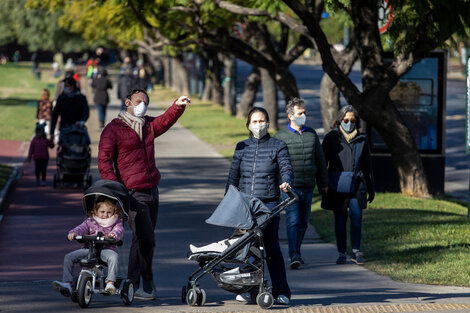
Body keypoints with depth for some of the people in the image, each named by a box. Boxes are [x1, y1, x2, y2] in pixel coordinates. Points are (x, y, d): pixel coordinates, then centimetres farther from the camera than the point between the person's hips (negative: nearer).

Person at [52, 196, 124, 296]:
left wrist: (113, 234, -34)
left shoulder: (116, 222, 9)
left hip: (107, 248, -3)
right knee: (69, 257, -11)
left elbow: (119, 231, -9)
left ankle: (110, 283, -41)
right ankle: (67, 284, -14)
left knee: (113, 257, -39)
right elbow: (82, 228, 6)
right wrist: (73, 233, -17)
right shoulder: (90, 221, 16)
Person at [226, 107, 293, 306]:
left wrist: (286, 182, -27)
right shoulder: (242, 147, 15)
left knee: (271, 246, -8)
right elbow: (233, 176, 17)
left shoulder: (278, 146, 7)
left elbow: (286, 168, -5)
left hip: (269, 203, -3)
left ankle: (281, 292, -5)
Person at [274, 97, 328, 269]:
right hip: (289, 187, -4)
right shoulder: (281, 136, 0)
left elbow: (320, 160, 19)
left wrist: (323, 183, 20)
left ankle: (297, 252, 24)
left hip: (308, 186, 4)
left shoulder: (312, 134, 11)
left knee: (303, 222, 10)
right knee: (292, 220, -13)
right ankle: (294, 256, -18)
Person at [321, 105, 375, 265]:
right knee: (340, 219, 3)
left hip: (356, 184, 1)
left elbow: (367, 166, 19)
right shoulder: (331, 138, 5)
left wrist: (371, 189, 20)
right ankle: (342, 253, 10)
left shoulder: (362, 139, 12)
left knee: (356, 215, -13)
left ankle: (356, 251, -3)